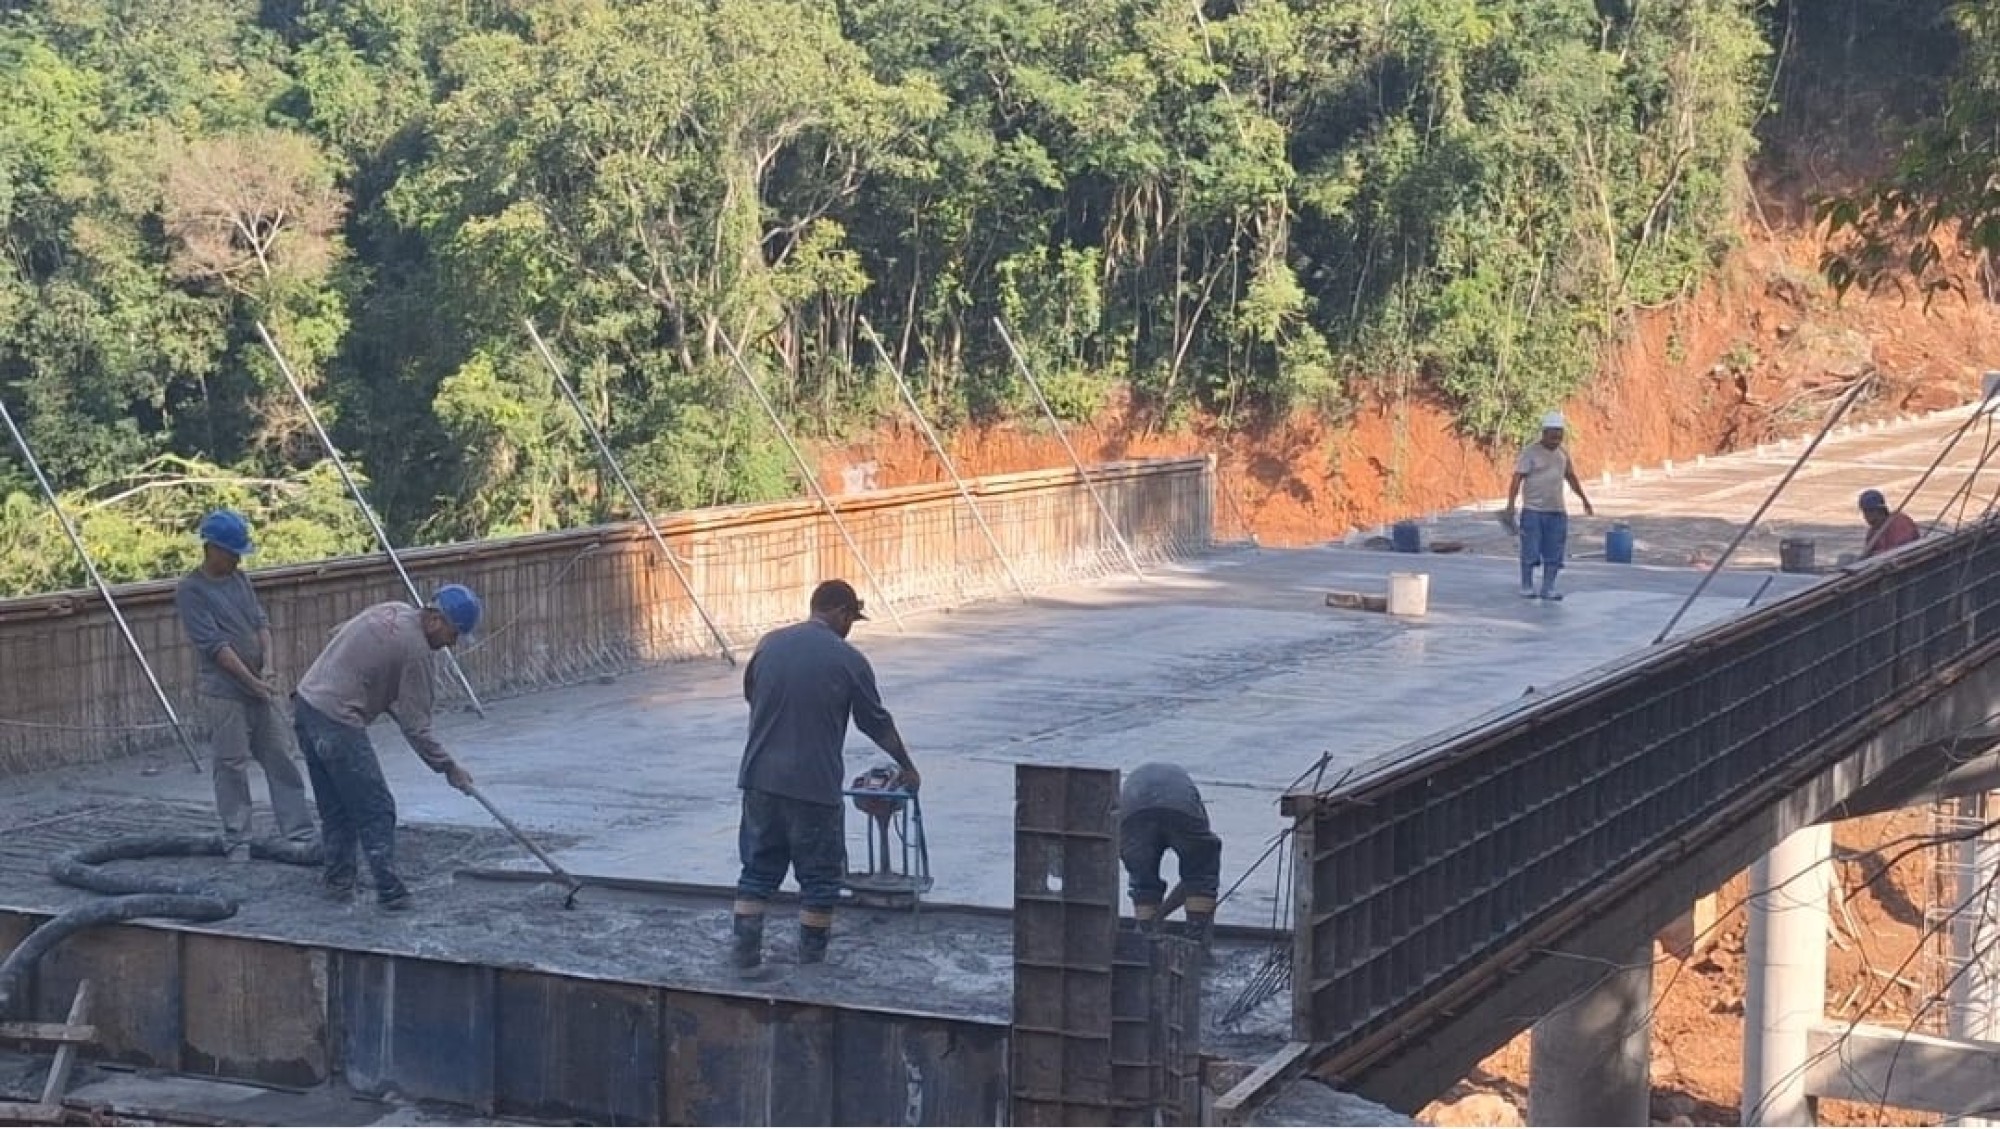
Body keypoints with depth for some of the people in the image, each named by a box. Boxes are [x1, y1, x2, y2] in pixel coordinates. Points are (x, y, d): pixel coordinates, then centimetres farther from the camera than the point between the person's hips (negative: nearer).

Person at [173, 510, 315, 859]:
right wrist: (252, 681, -17)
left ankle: (300, 834, 11)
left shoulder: (239, 578, 11)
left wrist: (268, 665, -9)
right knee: (231, 767, -1)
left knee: (280, 761, 7)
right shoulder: (190, 590, -10)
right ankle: (237, 842, 8)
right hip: (222, 693, -7)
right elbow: (214, 643, -16)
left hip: (259, 687, 7)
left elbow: (261, 621, 8)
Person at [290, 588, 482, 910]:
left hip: (306, 704, 9)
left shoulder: (394, 612, 11)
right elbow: (415, 726, -11)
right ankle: (390, 892, -4)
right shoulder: (416, 650, -14)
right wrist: (449, 768, -2)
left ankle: (338, 881, 24)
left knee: (334, 807, 18)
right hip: (336, 720, -9)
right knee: (375, 810, -4)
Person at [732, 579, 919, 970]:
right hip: (814, 783, -4)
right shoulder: (848, 660, -7)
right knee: (819, 876, 8)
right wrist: (907, 767, 17)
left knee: (759, 868, 14)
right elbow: (876, 722, 2)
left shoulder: (769, 644, 5)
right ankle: (811, 959, 12)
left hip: (760, 777, 4)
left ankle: (746, 952, 11)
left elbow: (749, 694, 21)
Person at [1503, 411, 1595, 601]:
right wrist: (1510, 507, -20)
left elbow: (1571, 477, 25)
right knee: (1530, 551, -3)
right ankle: (1526, 587, 6)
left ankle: (1548, 588, 7)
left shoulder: (1562, 453, 11)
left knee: (1554, 553, 2)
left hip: (1557, 512, 5)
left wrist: (1585, 500, 29)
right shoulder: (1530, 453, -8)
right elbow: (1516, 480, -12)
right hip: (1533, 511, -5)